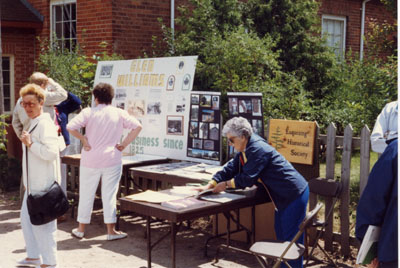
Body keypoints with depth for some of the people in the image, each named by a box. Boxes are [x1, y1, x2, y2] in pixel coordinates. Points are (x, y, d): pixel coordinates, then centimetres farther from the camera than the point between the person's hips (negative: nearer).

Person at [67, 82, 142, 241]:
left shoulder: (88, 112, -4)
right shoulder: (119, 113, 0)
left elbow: (70, 127, -16)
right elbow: (137, 126, -5)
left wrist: (83, 140, -4)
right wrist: (124, 144, -2)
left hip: (90, 161, 0)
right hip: (112, 160, 0)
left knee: (86, 195, 10)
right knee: (109, 195, 5)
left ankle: (81, 229, 21)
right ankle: (111, 231, 7)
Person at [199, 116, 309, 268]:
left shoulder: (257, 150, -24)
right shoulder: (245, 150, 8)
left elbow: (247, 179, -23)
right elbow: (231, 168, 9)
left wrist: (226, 184, -10)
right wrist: (210, 186, 1)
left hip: (294, 195, -11)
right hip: (283, 196, 11)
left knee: (291, 238, -5)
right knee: (280, 234, 18)